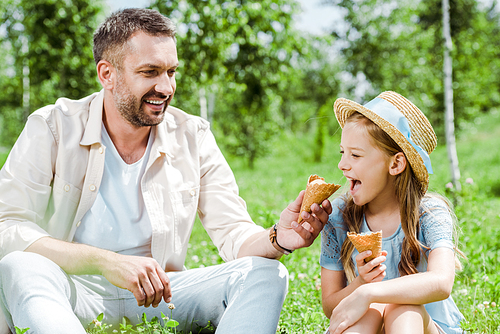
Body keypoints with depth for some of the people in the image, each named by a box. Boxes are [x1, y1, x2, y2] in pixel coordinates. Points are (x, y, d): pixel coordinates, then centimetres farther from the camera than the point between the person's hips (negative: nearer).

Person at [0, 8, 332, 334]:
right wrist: (106, 262, -31)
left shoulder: (193, 137, 2)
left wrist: (277, 238, -25)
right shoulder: (52, 128, -7)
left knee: (265, 273, -19)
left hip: (158, 295, 3)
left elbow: (234, 234, -1)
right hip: (74, 292, -2)